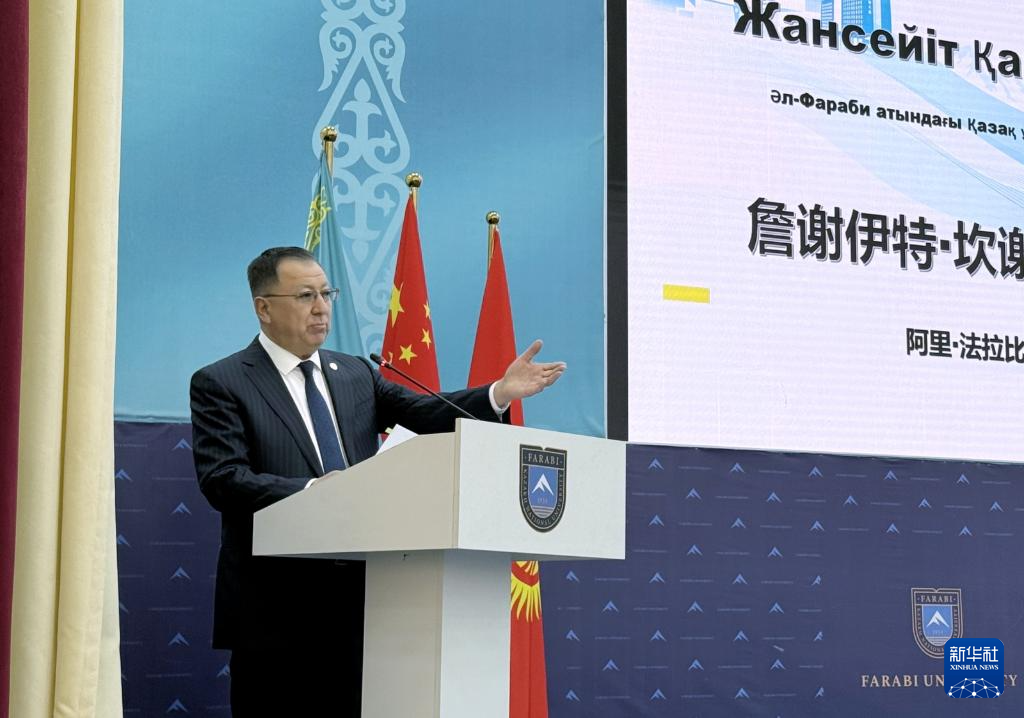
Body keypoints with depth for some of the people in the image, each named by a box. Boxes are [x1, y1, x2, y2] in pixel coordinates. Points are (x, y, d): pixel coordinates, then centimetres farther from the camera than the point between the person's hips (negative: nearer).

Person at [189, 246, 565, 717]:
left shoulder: (356, 375, 14)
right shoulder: (220, 385, -2)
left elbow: (426, 413, 3)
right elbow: (221, 480, -14)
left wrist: (501, 393, -13)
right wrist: (309, 490, -25)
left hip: (355, 598, 5)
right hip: (274, 607, -5)